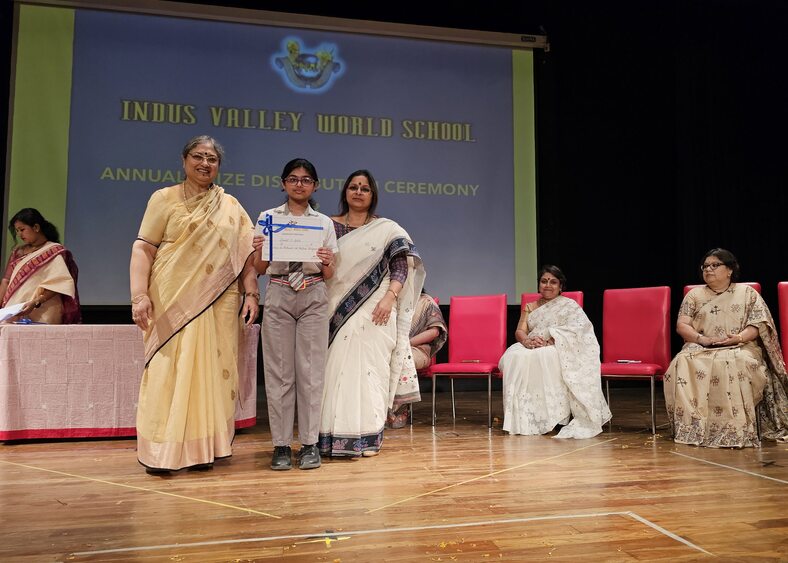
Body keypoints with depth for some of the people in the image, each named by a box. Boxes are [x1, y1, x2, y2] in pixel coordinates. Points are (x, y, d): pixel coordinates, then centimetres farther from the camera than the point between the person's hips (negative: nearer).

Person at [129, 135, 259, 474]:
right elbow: (143, 249, 0)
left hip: (219, 304, 3)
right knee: (169, 370, -4)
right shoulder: (165, 199, 7)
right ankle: (160, 451, 4)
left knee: (212, 372, 3)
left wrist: (251, 294, 0)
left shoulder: (231, 206, 15)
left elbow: (246, 253, 12)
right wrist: (139, 295, -12)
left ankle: (203, 447, 11)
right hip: (173, 300, -3)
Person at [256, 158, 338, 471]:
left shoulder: (324, 222, 9)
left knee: (311, 371, 0)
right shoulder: (268, 218, 8)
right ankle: (281, 445, 10)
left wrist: (328, 263, -15)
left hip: (313, 298, 0)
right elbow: (259, 270, 7)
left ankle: (310, 443, 10)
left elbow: (328, 275, 7)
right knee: (279, 372, 1)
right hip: (278, 296, 0)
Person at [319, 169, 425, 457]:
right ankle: (334, 437, 8)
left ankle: (367, 438, 5)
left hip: (374, 313, -1)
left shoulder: (388, 230, 7)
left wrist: (389, 297, -13)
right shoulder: (329, 226, 12)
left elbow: (402, 266, 0)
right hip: (336, 312, 2)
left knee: (369, 370, -3)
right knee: (336, 370, -1)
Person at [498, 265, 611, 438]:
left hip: (558, 351, -3)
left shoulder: (569, 305, 9)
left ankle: (551, 416, -29)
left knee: (540, 357, -38)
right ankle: (522, 418, -30)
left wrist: (547, 342, -23)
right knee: (514, 357, -30)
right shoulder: (530, 307, 23)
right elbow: (519, 331, 8)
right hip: (530, 349, 4)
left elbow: (573, 332, -9)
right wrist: (527, 341, -17)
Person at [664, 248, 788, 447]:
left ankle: (736, 429, -36)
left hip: (740, 348, -1)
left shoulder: (747, 292, 14)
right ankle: (692, 426, -33)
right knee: (683, 364, -33)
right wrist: (702, 339, -13)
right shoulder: (694, 295, 18)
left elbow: (758, 325, 3)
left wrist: (738, 337, -17)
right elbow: (682, 325, 6)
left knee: (734, 364, -38)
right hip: (701, 348, 2)